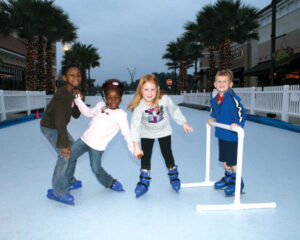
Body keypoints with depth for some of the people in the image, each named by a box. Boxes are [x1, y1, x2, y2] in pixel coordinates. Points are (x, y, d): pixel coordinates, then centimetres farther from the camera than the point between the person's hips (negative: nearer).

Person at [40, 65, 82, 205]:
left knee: (73, 151, 14)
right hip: (50, 127, -10)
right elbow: (60, 120, -31)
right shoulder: (62, 94, -27)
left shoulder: (71, 93, 2)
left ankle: (68, 182, 30)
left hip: (58, 127, 10)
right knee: (65, 155, -14)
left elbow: (76, 115, 4)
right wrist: (64, 143, -31)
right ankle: (57, 192, 0)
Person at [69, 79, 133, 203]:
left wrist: (134, 149, -9)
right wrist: (78, 99, 12)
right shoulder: (100, 105, 2)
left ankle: (111, 183, 34)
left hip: (97, 146, -6)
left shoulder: (121, 114, -14)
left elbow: (127, 133, -10)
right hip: (85, 139, 6)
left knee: (96, 168, 5)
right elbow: (88, 113, 18)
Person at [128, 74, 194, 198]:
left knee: (167, 154, 6)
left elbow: (174, 110, -7)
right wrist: (136, 146, -39)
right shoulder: (139, 105, -32)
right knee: (145, 156, 3)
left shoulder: (164, 99, -27)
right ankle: (144, 182, 23)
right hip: (147, 133, 0)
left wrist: (184, 123, 1)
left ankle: (173, 176, 33)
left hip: (164, 131, 1)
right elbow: (135, 125, -35)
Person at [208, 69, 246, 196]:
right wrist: (213, 118, 12)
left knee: (233, 161, 4)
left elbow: (241, 111, -21)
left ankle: (238, 183, 23)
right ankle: (228, 178, 41)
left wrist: (239, 124, -32)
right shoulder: (214, 97, 2)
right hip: (221, 133, 7)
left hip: (232, 135, -7)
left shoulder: (232, 97, -20)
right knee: (224, 159, 20)